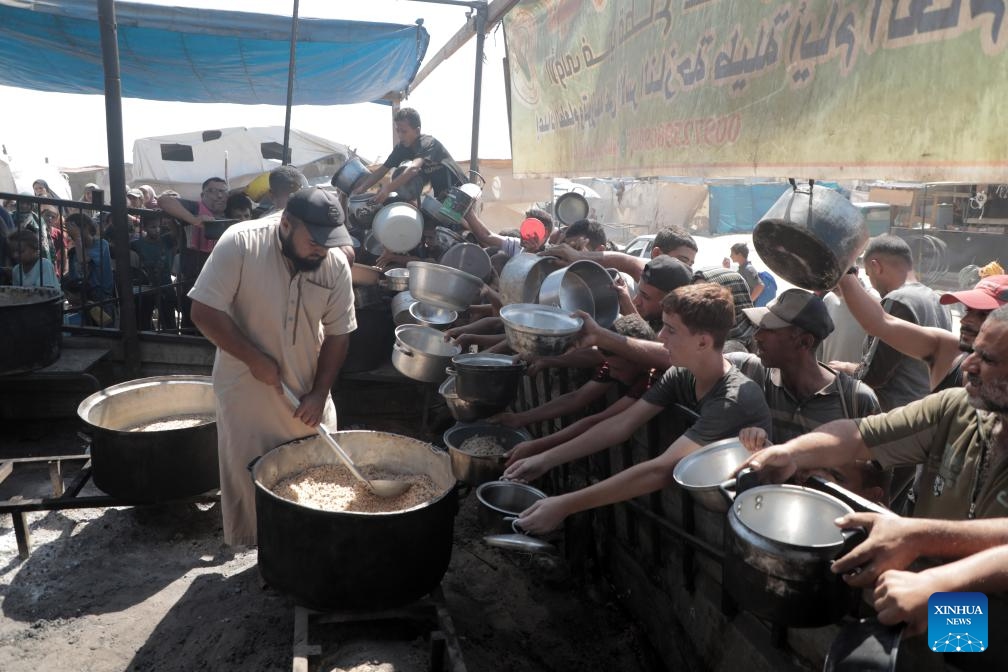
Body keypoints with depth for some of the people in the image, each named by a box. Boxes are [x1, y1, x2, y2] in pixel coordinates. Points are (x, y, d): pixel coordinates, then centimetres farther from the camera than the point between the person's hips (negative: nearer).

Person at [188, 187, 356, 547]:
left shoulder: (337, 264, -8)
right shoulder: (240, 243, -18)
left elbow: (337, 333, -1)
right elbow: (204, 311, -17)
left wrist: (319, 394, -5)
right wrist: (255, 359, -18)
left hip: (307, 395, 3)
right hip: (246, 392, -3)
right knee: (248, 478, 8)